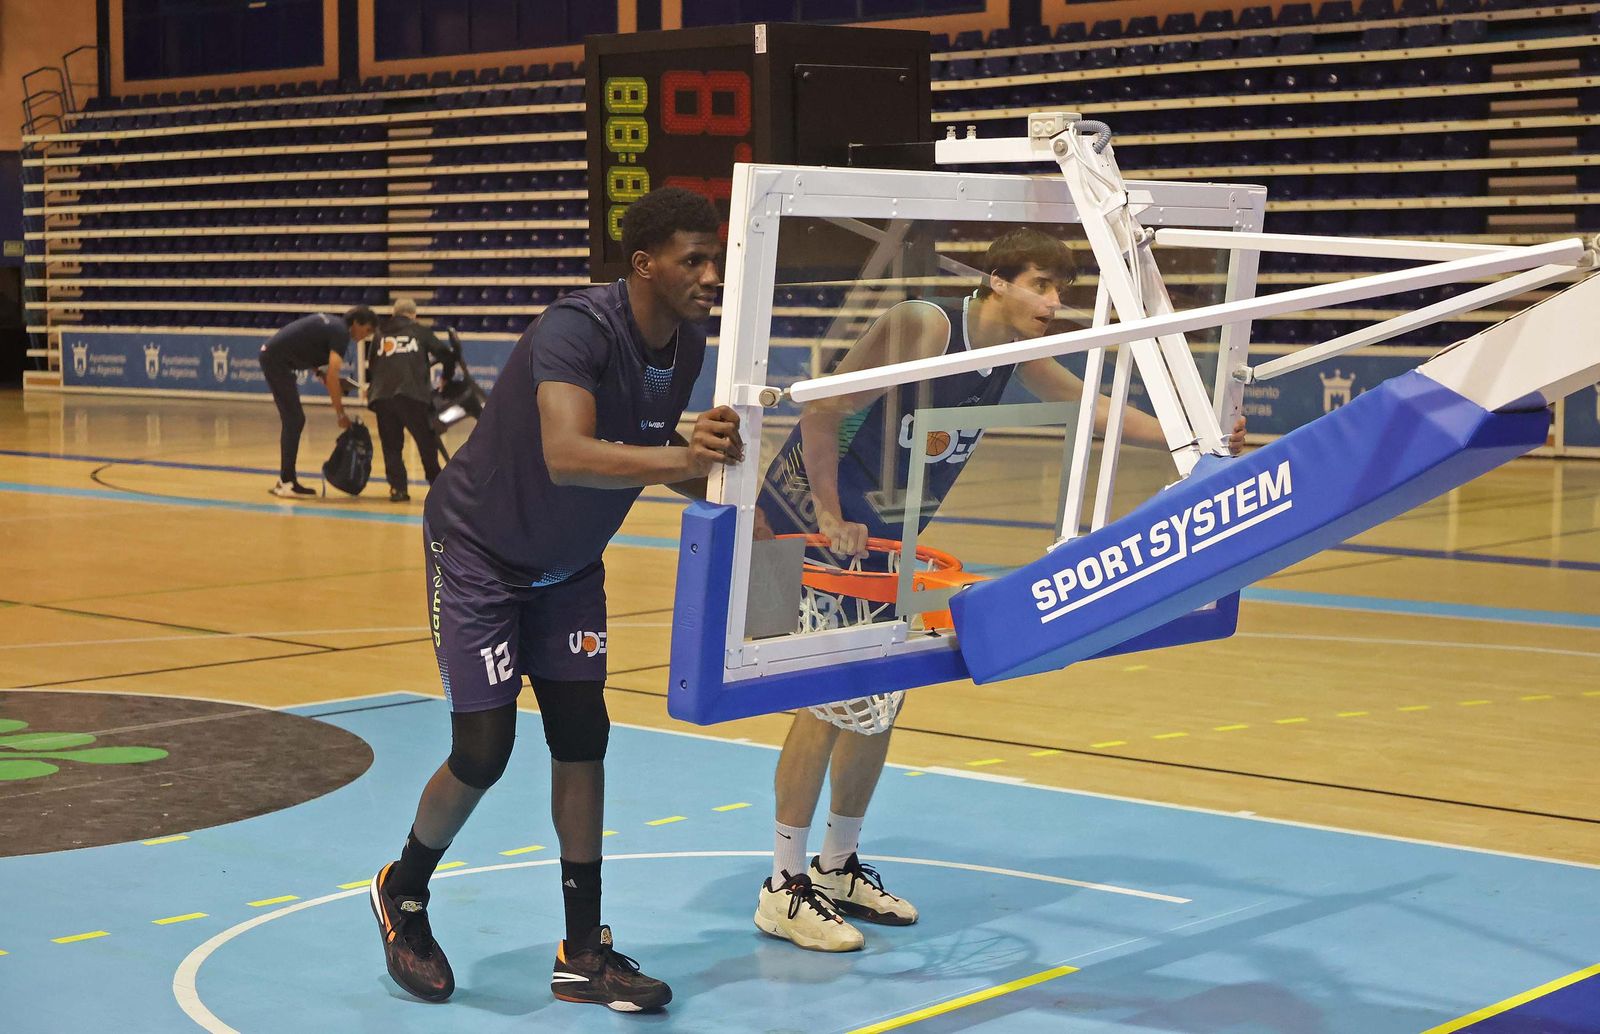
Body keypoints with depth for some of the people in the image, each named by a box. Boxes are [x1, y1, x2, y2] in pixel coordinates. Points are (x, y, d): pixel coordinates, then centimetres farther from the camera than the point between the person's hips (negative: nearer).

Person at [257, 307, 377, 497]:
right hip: (276, 359, -10)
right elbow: (332, 375, -19)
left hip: (271, 356, 10)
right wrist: (340, 414, -14)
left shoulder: (331, 323, 14)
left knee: (295, 421, 11)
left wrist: (322, 375, 5)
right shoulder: (341, 333, -13)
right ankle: (285, 482, -7)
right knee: (294, 420, -8)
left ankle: (287, 480, 14)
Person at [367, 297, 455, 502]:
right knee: (427, 441, 8)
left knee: (391, 445, 8)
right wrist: (446, 379, 23)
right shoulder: (421, 331, 13)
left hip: (382, 396, 3)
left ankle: (397, 487, -1)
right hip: (412, 395, -3)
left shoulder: (380, 333, 21)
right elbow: (446, 356, 8)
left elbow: (370, 366, 20)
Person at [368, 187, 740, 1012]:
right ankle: (402, 897, 23)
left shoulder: (687, 347, -9)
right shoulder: (579, 328, -32)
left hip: (569, 565, 7)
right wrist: (682, 459, -60)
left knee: (581, 741, 2)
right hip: (479, 550, -7)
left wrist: (714, 474, -14)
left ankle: (583, 955, 10)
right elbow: (567, 454, -47)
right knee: (483, 751, -7)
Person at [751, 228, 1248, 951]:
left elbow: (1091, 407, 13)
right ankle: (784, 889, -4)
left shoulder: (1017, 354, 0)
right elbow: (821, 411, -24)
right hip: (806, 518, -8)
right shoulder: (921, 328, -24)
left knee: (880, 698, 11)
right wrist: (831, 518, -23)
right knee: (828, 695, -12)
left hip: (882, 538, 8)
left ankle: (838, 867, 26)